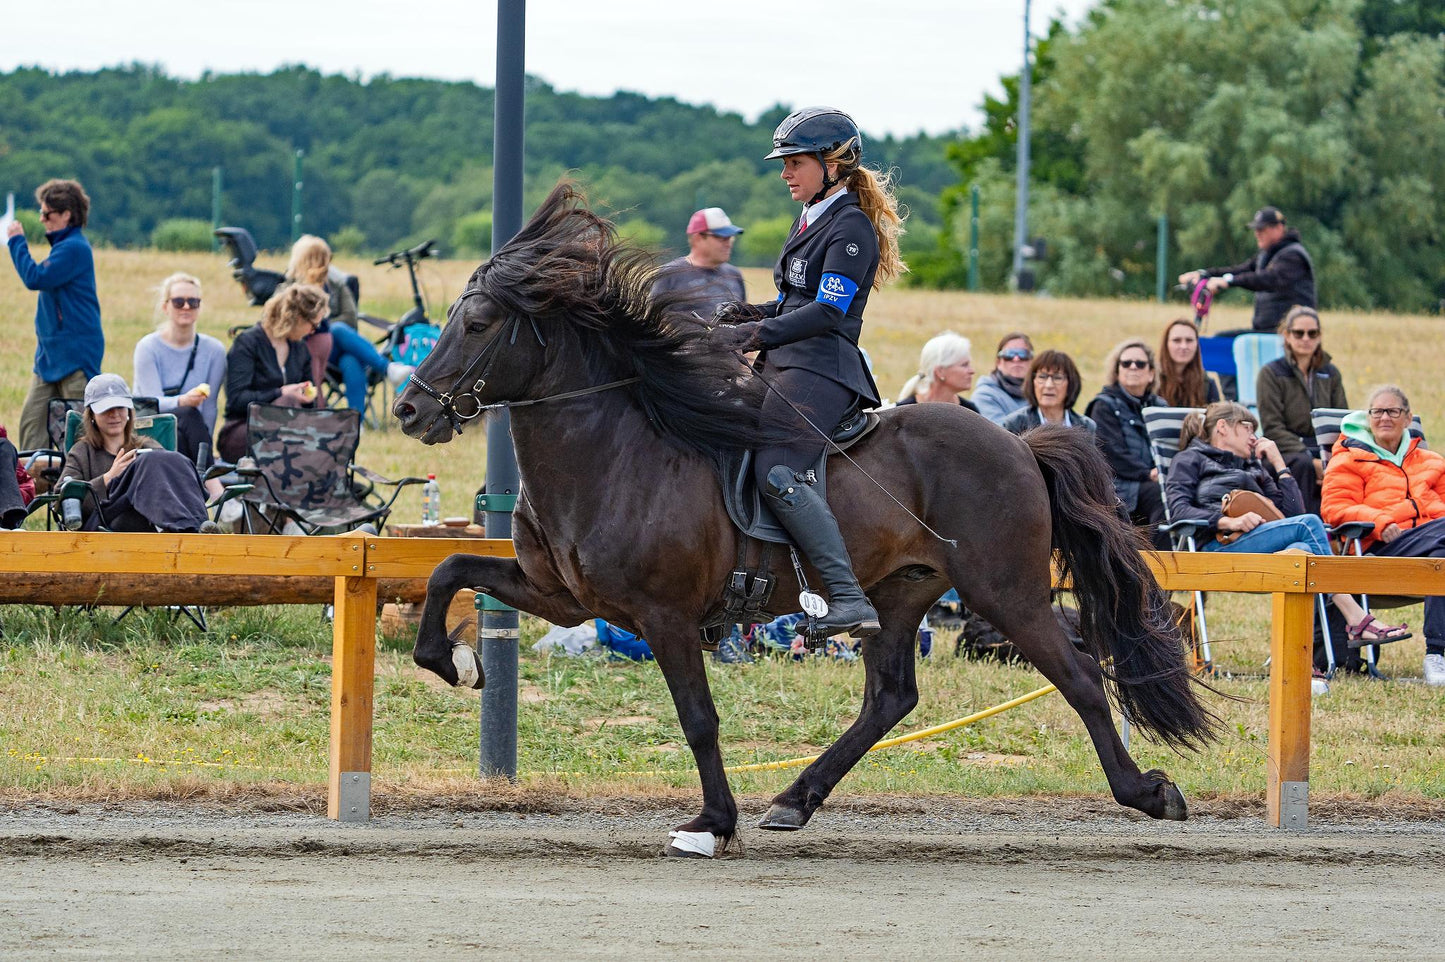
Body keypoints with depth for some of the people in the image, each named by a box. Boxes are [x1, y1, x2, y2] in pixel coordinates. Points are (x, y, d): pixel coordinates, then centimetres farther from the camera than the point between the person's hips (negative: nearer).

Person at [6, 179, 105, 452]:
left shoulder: (74, 248, -16)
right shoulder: (64, 245, 14)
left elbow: (36, 278, -21)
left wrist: (17, 241, -13)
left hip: (75, 355, -10)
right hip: (50, 353, 10)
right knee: (32, 419, 6)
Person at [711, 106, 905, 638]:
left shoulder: (851, 229, -9)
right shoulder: (810, 220, 21)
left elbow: (827, 313, -19)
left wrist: (756, 334, -26)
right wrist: (745, 315, 10)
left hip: (821, 370, -11)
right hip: (785, 368, 11)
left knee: (776, 471, -27)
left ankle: (851, 601, -35)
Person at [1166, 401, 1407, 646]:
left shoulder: (1254, 469, 38)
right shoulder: (1190, 459, 21)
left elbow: (1294, 511, 24)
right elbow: (1178, 509, 0)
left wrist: (1278, 464, 24)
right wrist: (1229, 522, -15)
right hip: (1217, 546, -5)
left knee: (1301, 550, -32)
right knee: (1308, 524, -24)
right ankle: (1358, 620, -31)